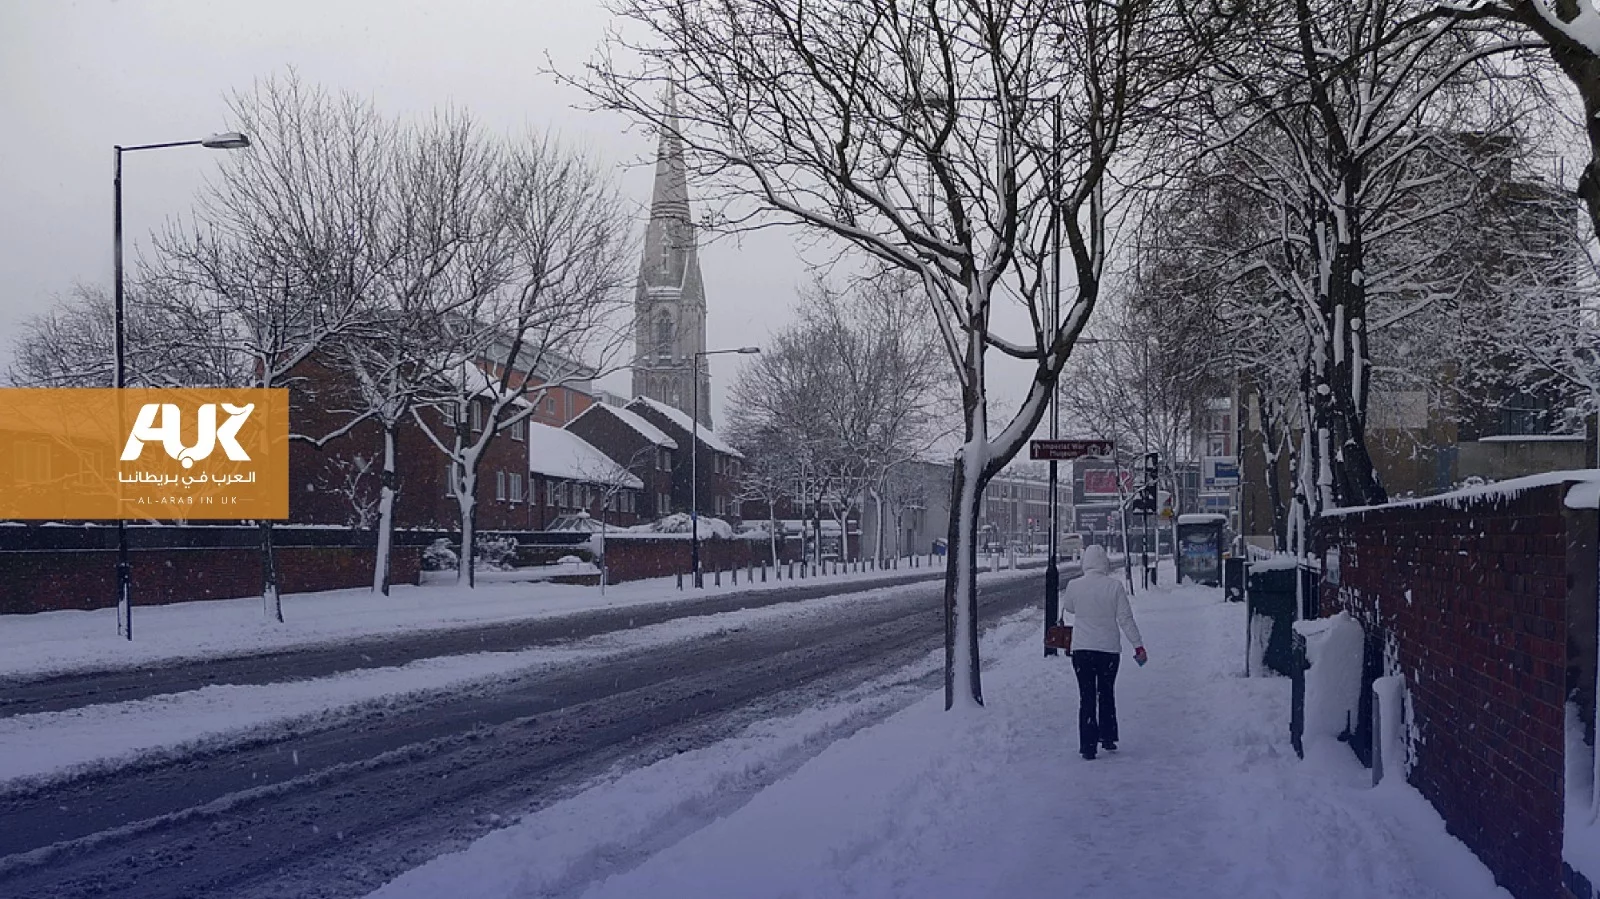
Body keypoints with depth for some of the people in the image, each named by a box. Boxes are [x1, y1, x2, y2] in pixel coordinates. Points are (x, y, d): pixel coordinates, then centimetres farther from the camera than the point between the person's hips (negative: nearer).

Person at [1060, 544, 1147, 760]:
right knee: (1107, 694, 19)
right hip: (1109, 649, 0)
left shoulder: (1074, 586, -7)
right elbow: (1126, 619, -7)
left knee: (1086, 697, 4)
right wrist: (1138, 645, 0)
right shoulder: (1114, 586, -9)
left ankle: (1088, 746, 0)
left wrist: (1064, 596, 35)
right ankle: (1108, 738, 27)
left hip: (1082, 649, 0)